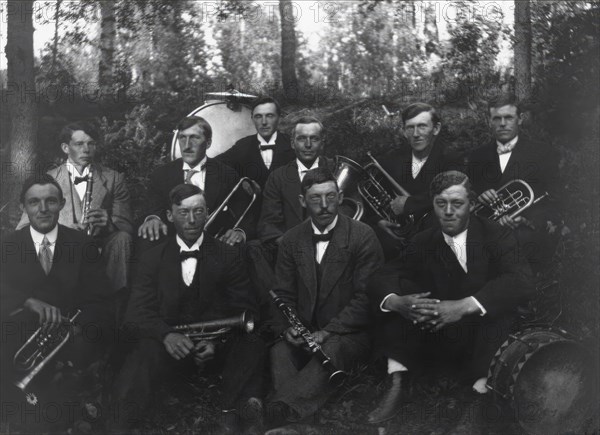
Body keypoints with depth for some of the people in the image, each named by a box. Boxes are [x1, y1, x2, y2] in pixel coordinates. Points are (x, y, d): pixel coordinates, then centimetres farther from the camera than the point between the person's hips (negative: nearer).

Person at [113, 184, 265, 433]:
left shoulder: (229, 255, 6)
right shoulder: (152, 258, 7)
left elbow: (245, 310, 0)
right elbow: (136, 315, -2)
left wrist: (217, 340, -20)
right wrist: (166, 335, -25)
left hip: (217, 348, 0)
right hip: (168, 345, 0)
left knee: (252, 345, -30)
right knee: (144, 352, -33)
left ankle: (234, 415, -23)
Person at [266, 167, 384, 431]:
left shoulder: (363, 236, -4)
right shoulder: (291, 241, 10)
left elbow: (366, 297, -10)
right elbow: (283, 294, 11)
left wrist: (329, 331, -19)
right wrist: (287, 327, -10)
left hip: (350, 333, -3)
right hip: (305, 332, 4)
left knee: (332, 349, -37)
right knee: (279, 350, -28)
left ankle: (282, 408, -47)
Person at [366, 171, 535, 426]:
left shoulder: (495, 236, -5)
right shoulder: (423, 242, 5)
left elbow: (521, 282, -23)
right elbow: (380, 281, -3)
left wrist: (464, 306, -36)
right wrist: (396, 302, -29)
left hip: (485, 340, -3)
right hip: (436, 339, 3)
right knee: (399, 287, -14)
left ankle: (481, 390, -29)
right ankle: (395, 387, -21)